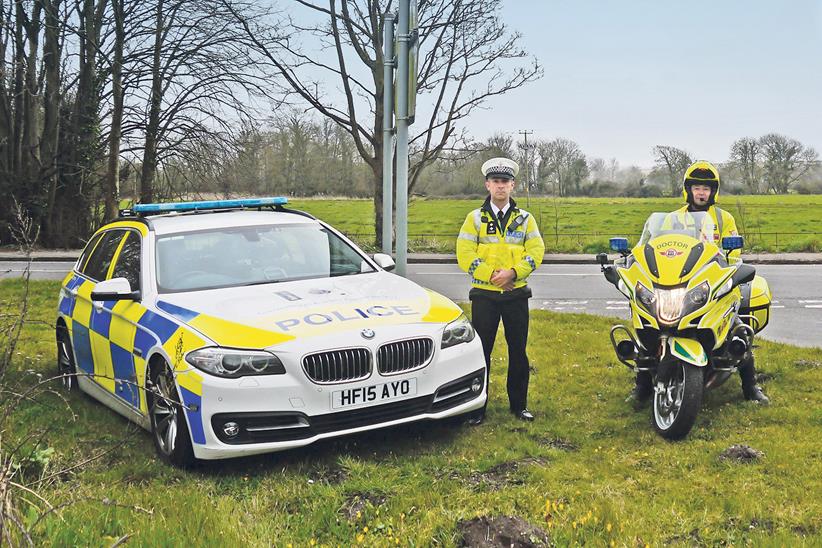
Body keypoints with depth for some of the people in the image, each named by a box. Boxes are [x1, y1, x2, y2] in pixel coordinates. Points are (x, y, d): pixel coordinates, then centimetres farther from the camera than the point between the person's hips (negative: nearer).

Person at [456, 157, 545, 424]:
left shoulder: (525, 218, 9)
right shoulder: (475, 218, 4)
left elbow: (536, 251, -1)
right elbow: (465, 254, -5)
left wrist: (513, 272, -16)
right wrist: (492, 275, -15)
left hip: (516, 293, 2)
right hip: (484, 294, -1)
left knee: (518, 350, 7)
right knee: (481, 351, 1)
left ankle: (519, 404, 20)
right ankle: (477, 407, 9)